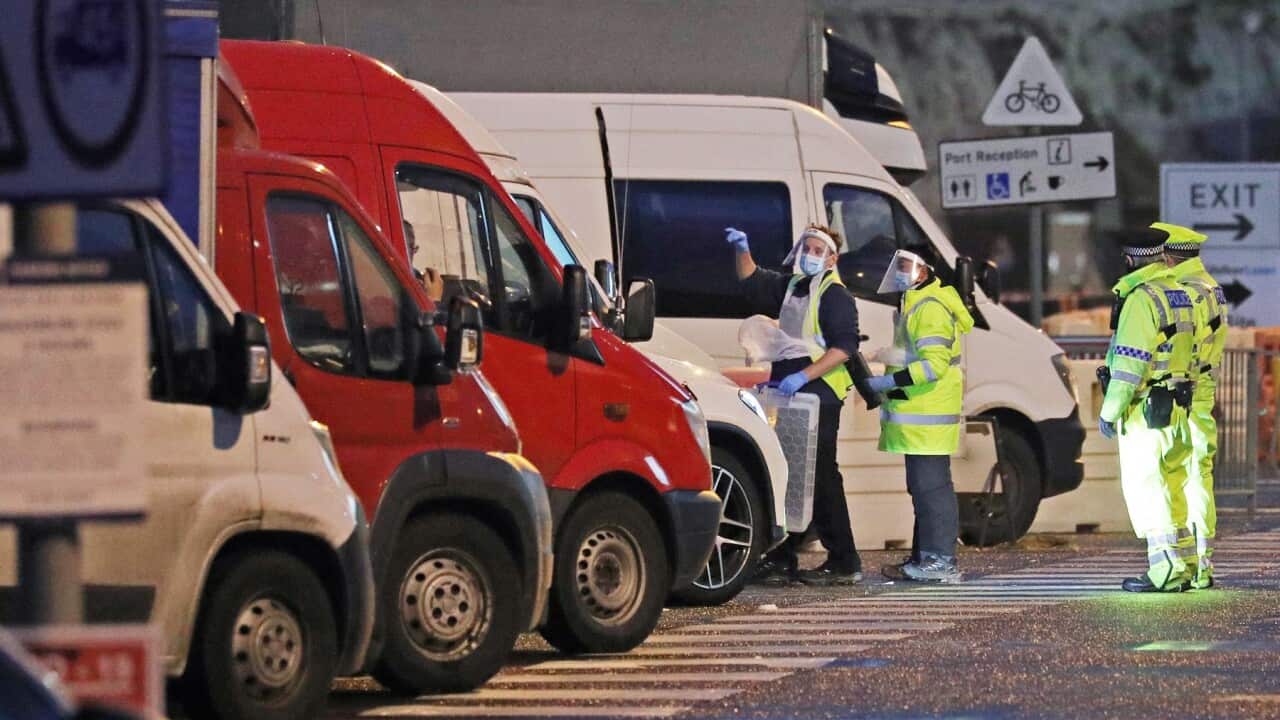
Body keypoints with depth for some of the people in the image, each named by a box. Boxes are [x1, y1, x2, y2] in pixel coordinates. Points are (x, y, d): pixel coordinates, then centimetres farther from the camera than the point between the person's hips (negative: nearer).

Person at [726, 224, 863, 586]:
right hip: (788, 394, 9)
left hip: (818, 396, -9)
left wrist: (803, 376, -25)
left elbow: (843, 347, -17)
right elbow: (753, 283, 33)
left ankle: (843, 562, -9)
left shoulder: (835, 295, -8)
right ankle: (782, 559, 17)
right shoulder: (792, 286, 18)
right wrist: (742, 251, 14)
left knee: (820, 477, -11)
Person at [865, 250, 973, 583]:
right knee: (924, 488, 14)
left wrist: (887, 382, -22)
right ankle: (925, 558, 20)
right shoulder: (914, 304, 20)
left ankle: (941, 561, -11)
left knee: (931, 487, -10)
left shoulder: (930, 308, -16)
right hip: (917, 417, 11)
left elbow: (934, 364, -24)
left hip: (927, 418, -11)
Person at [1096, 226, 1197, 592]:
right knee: (1171, 485, 14)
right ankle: (1183, 566, 16)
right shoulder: (1179, 294, 14)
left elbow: (1131, 360, -18)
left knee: (1145, 487, -8)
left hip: (1145, 410, -9)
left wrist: (1110, 410, -13)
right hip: (1176, 407, 9)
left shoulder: (1142, 298, -15)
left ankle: (1166, 571, -13)